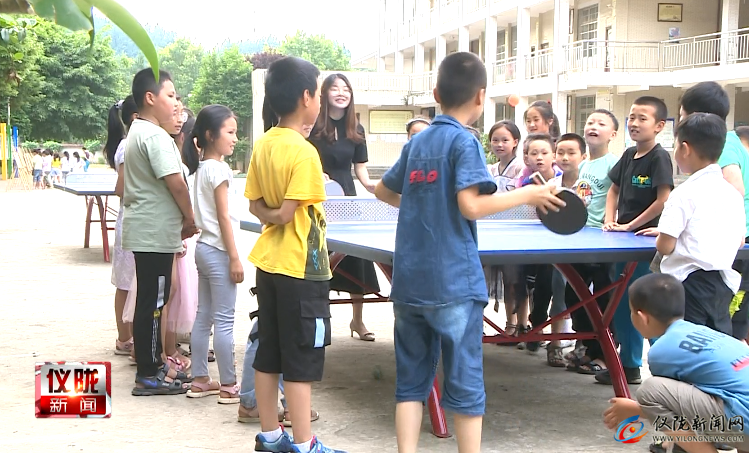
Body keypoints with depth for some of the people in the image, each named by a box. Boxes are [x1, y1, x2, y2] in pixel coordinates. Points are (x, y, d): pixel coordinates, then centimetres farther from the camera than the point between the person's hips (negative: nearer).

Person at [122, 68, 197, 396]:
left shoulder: (136, 132, 15)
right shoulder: (155, 136, -17)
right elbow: (176, 183, -21)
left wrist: (179, 220, 15)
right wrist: (190, 219, -7)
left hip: (144, 230, 10)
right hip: (155, 233, -10)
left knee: (150, 301, 16)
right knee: (152, 303, -4)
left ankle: (152, 364, 26)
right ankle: (148, 377, 2)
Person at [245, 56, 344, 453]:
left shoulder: (263, 145, 4)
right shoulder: (304, 152, -19)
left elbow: (254, 204, 9)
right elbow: (287, 213, -22)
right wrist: (276, 216, -3)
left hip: (268, 262, 8)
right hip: (300, 268, -8)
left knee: (268, 354, 14)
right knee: (302, 361, 1)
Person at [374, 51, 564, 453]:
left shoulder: (417, 142, 12)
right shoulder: (464, 142, -8)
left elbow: (383, 191, 24)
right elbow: (472, 206, -19)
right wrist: (527, 194, -9)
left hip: (408, 282, 6)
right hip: (452, 284, -6)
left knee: (410, 383, 10)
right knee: (465, 386, 4)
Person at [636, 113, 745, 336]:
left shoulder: (685, 194, -13)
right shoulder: (733, 194, 8)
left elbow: (664, 247, -16)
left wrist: (662, 236, 9)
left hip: (691, 283, -7)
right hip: (723, 283, 7)